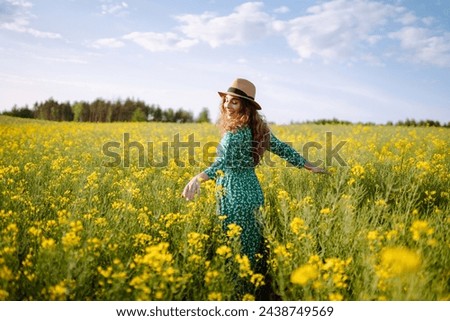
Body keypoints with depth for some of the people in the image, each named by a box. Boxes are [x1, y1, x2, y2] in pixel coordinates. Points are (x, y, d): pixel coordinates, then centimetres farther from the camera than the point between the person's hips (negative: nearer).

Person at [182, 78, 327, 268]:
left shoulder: (234, 132, -17)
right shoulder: (257, 128, 7)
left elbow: (225, 162, -32)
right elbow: (282, 148, 13)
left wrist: (198, 178, -47)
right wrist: (310, 167, 22)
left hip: (235, 195, -8)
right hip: (251, 191, 9)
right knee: (252, 245, 18)